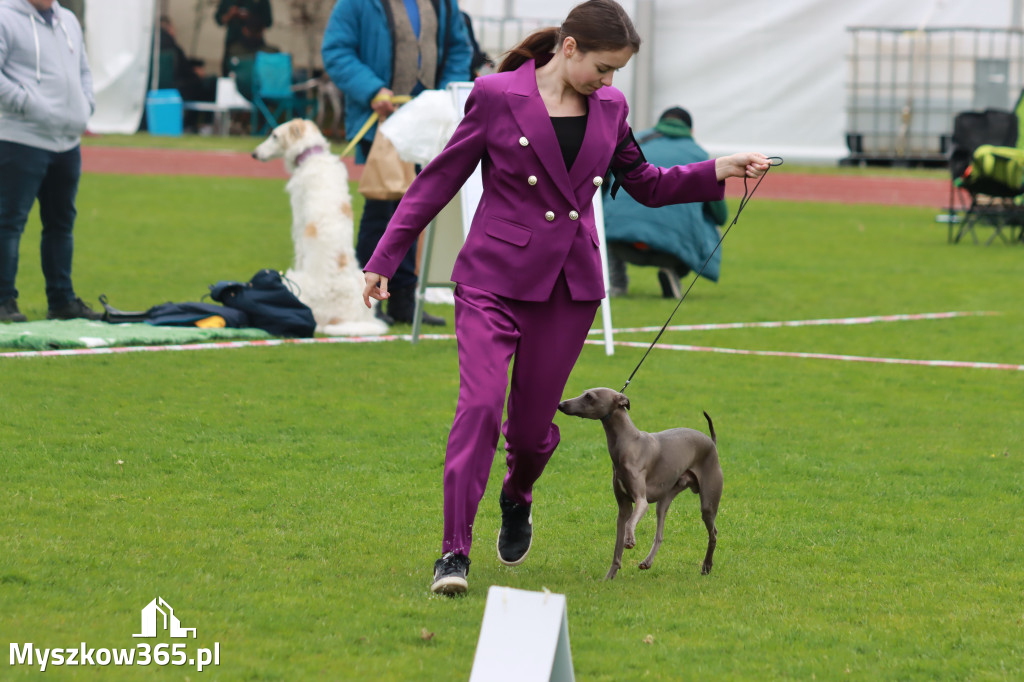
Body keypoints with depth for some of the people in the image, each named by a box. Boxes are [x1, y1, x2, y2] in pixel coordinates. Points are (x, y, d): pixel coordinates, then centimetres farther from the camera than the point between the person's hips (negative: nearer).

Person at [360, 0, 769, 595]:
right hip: (495, 278, -4)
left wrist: (719, 172, 5)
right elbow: (439, 181, -1)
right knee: (481, 402, -19)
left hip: (571, 285, 4)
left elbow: (645, 185, 18)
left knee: (533, 423, 8)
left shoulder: (609, 107, 6)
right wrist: (384, 260, -2)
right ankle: (455, 552, -17)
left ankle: (517, 499, 42)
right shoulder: (497, 95, -7)